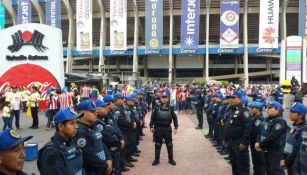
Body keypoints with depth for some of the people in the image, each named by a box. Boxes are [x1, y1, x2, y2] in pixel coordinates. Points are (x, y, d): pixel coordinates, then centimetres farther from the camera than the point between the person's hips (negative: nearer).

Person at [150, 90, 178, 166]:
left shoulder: (170, 108, -4)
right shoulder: (157, 108, -6)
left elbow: (174, 117, 5)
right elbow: (152, 117, 0)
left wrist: (176, 127, 3)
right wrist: (151, 126, -3)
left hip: (167, 128, 1)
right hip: (158, 128, 0)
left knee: (169, 144, 10)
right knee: (157, 144, 9)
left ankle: (171, 159, 25)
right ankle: (156, 159, 21)